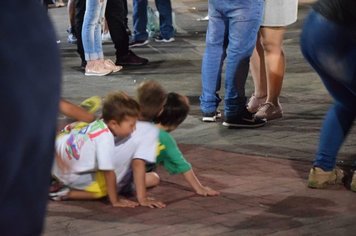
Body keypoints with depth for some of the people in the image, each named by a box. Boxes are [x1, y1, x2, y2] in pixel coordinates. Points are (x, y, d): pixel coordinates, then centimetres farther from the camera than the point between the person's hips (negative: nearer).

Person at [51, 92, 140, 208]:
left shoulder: (99, 123, -7)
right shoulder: (106, 137, -30)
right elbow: (109, 172, -26)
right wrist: (115, 201, -19)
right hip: (69, 175, -8)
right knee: (106, 187, -14)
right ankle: (65, 193, -9)